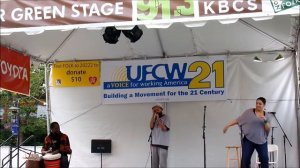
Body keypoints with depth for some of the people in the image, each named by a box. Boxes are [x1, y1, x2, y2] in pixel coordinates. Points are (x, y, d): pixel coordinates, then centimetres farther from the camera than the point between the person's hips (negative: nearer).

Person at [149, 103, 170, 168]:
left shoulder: (165, 118, -2)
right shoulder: (154, 118, 14)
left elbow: (164, 128, -14)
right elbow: (151, 126, -2)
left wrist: (158, 118, -12)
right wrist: (153, 115, -3)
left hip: (163, 144, -5)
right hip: (154, 143, 5)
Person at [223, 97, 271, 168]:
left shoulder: (267, 116, 9)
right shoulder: (249, 112, 3)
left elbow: (268, 129, 1)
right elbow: (237, 120, 2)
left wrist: (265, 121, -15)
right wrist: (228, 125, -8)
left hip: (261, 140, 2)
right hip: (248, 139, -2)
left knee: (264, 159, -2)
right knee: (245, 159, -7)